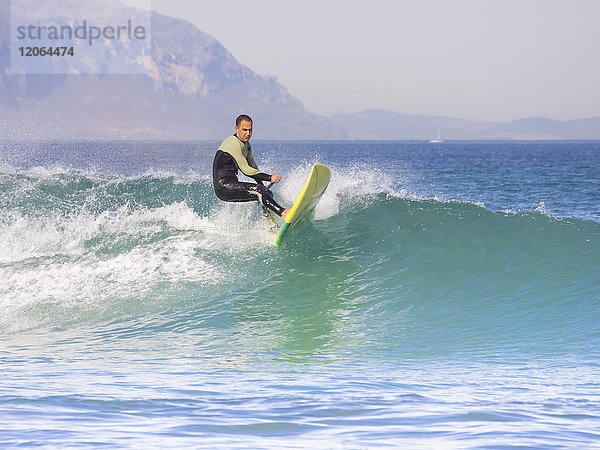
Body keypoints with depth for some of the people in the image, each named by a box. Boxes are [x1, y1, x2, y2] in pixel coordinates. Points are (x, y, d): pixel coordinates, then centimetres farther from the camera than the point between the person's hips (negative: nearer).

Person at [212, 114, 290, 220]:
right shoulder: (234, 144, -15)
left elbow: (253, 167, 21)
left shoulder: (246, 145, 15)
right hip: (223, 187, -10)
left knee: (268, 194, 8)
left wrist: (263, 187, 10)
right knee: (259, 190, -26)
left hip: (232, 185, 10)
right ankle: (282, 213, -38)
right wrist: (270, 178, -20)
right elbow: (246, 170, -19)